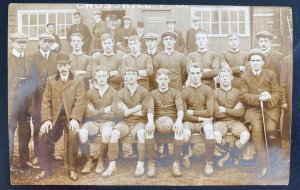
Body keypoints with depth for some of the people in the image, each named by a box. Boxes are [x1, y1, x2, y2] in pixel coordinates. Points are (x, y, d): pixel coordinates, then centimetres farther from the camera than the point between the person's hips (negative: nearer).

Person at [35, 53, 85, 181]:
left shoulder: (78, 81, 4)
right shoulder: (50, 80, 12)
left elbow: (80, 102, -5)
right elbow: (46, 101, 6)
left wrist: (75, 119, -19)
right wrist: (46, 119, -8)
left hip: (71, 116, -2)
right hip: (54, 116, 3)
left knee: (73, 135, -30)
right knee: (43, 135, -20)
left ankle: (72, 169, -12)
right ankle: (45, 169, -2)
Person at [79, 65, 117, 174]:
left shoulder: (113, 93, 2)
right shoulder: (89, 93, 6)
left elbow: (112, 114, -6)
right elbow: (88, 114, -4)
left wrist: (96, 112, -6)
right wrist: (104, 110, -8)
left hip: (107, 122, -1)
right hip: (93, 122, 2)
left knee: (106, 133, -38)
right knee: (82, 133, -32)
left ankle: (101, 160, -13)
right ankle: (88, 160, -8)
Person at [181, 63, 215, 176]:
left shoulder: (208, 90, 1)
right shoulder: (184, 92, 0)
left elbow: (209, 112, -7)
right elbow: (183, 115, -5)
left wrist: (192, 112, -8)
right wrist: (200, 118, -11)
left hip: (204, 121, 0)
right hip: (190, 122, 0)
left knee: (209, 129, -35)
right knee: (184, 134, -34)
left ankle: (209, 163, -25)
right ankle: (185, 157, -3)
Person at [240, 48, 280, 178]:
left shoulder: (271, 74, 10)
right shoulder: (244, 77, 8)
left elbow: (276, 94, 5)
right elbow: (244, 96, -2)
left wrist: (269, 98, -18)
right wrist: (258, 97, -18)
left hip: (270, 108, 0)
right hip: (253, 108, 0)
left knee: (270, 129, -26)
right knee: (257, 129, -28)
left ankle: (273, 156, 3)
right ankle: (263, 163, -18)